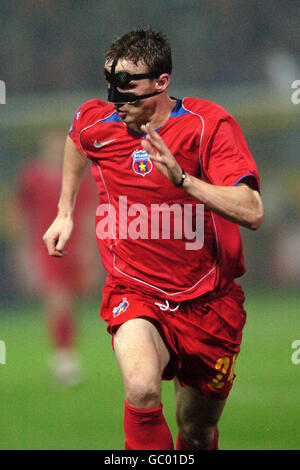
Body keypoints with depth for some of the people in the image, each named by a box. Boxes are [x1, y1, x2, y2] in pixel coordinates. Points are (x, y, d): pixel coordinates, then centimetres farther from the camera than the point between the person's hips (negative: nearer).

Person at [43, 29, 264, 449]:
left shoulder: (208, 124, -15)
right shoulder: (96, 123, -5)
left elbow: (251, 213, -26)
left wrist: (181, 178, -36)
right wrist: (65, 212, 24)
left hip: (208, 301, 0)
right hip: (134, 293, 0)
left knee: (198, 437, 13)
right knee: (142, 389, -33)